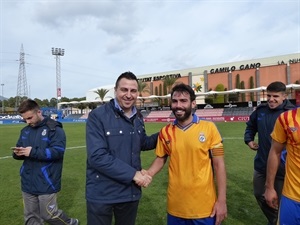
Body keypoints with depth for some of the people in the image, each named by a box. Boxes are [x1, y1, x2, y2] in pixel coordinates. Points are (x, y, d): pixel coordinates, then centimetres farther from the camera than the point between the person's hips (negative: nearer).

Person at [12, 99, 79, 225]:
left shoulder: (54, 129, -12)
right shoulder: (25, 131, 9)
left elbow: (58, 151, -21)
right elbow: (20, 152, 14)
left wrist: (33, 152, -26)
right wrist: (18, 153, -10)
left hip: (46, 183, -6)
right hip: (28, 183, 7)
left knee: (49, 214, 6)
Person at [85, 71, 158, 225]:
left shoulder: (138, 118, 5)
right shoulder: (97, 116, -16)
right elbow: (97, 156, -24)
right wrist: (132, 174, -21)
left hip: (130, 192, 6)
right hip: (101, 194, -5)